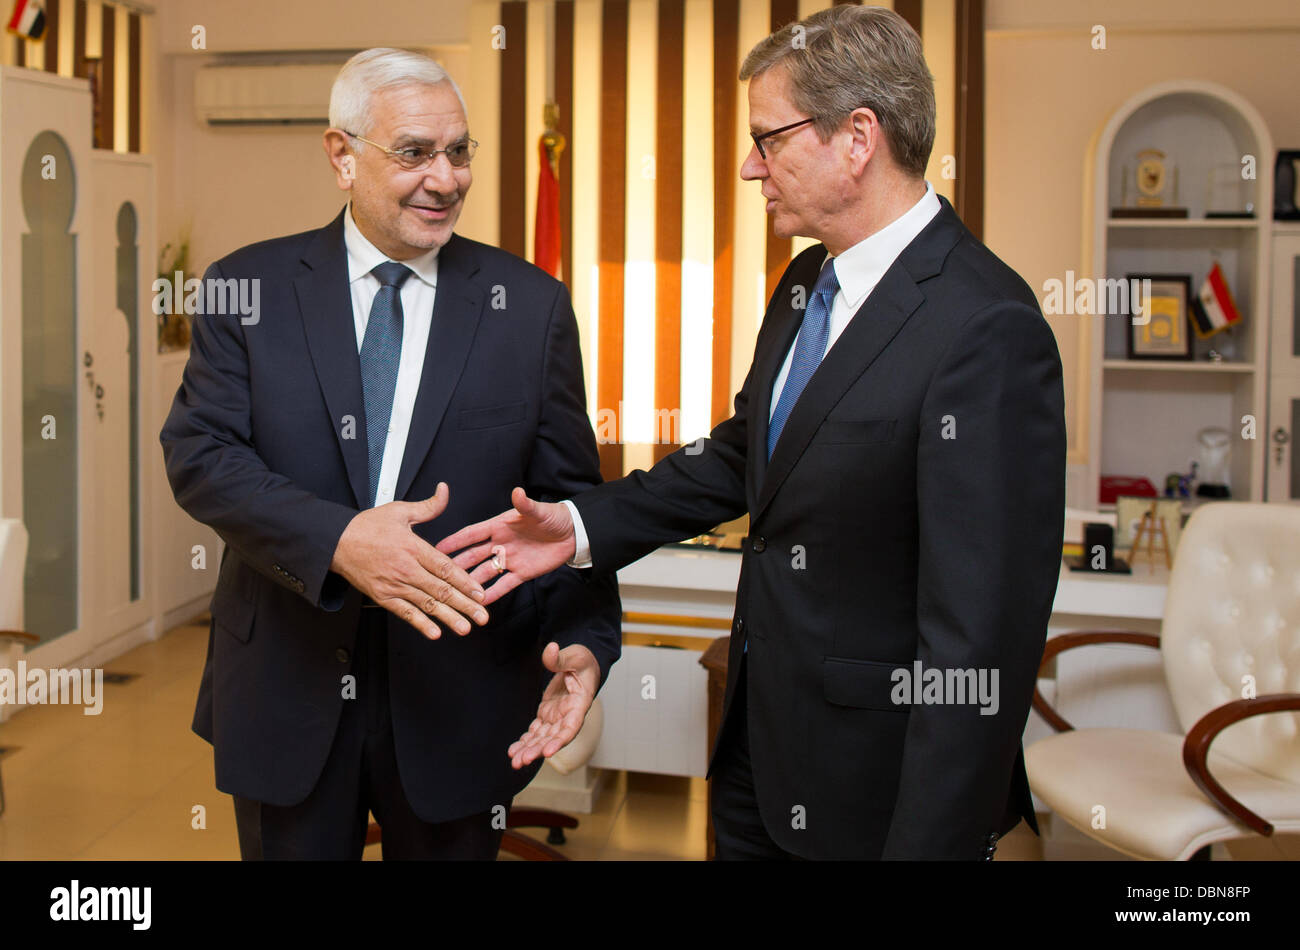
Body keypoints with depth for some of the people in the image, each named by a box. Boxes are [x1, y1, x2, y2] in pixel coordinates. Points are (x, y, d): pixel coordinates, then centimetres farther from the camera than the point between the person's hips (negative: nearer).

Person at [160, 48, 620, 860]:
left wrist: (585, 639, -17)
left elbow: (567, 496, 0)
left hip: (459, 695, 1)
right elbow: (198, 453, -10)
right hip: (286, 690, 0)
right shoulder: (250, 286, -1)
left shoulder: (531, 304, 0)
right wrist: (335, 539, -26)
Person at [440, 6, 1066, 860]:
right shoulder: (807, 284, 5)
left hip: (872, 780, -8)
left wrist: (933, 842, -25)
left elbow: (980, 628, -26)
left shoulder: (986, 331, -25)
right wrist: (583, 525, 7)